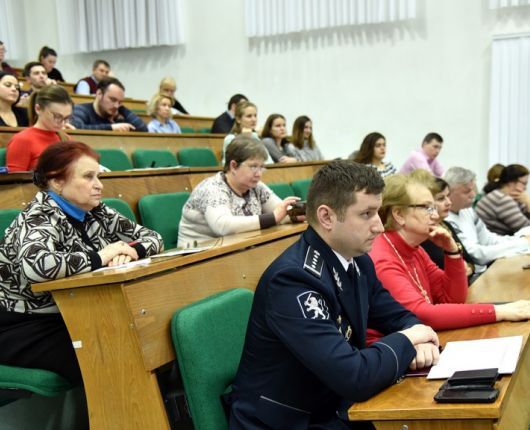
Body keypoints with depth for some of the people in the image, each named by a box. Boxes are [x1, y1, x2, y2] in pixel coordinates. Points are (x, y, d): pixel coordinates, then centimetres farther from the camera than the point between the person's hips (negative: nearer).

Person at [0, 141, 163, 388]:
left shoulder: (96, 213, 4)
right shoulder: (39, 219, -18)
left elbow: (152, 237, 9)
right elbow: (34, 265, -40)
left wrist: (129, 252, -15)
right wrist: (99, 258, -26)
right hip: (29, 329, -7)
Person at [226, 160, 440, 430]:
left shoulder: (357, 261, 0)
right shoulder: (293, 278, -27)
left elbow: (397, 316, 14)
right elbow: (354, 378, -32)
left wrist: (421, 340, -9)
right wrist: (407, 340, -14)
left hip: (334, 407, 8)